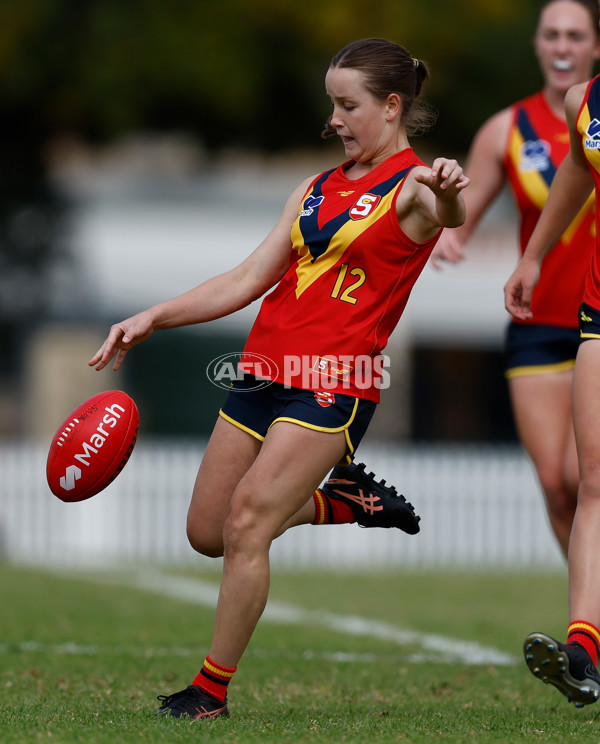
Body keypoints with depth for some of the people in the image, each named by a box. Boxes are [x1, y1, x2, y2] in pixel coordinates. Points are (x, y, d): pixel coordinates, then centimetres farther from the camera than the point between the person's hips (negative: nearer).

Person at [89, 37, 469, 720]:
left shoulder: (410, 188, -4)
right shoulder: (318, 189, 17)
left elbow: (448, 217, -30)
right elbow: (247, 280, 17)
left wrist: (448, 195, -55)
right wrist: (152, 318, 8)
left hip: (334, 383, -8)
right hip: (265, 368, 8)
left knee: (245, 525, -16)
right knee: (207, 534, 11)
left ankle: (212, 690, -4)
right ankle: (336, 499, 32)